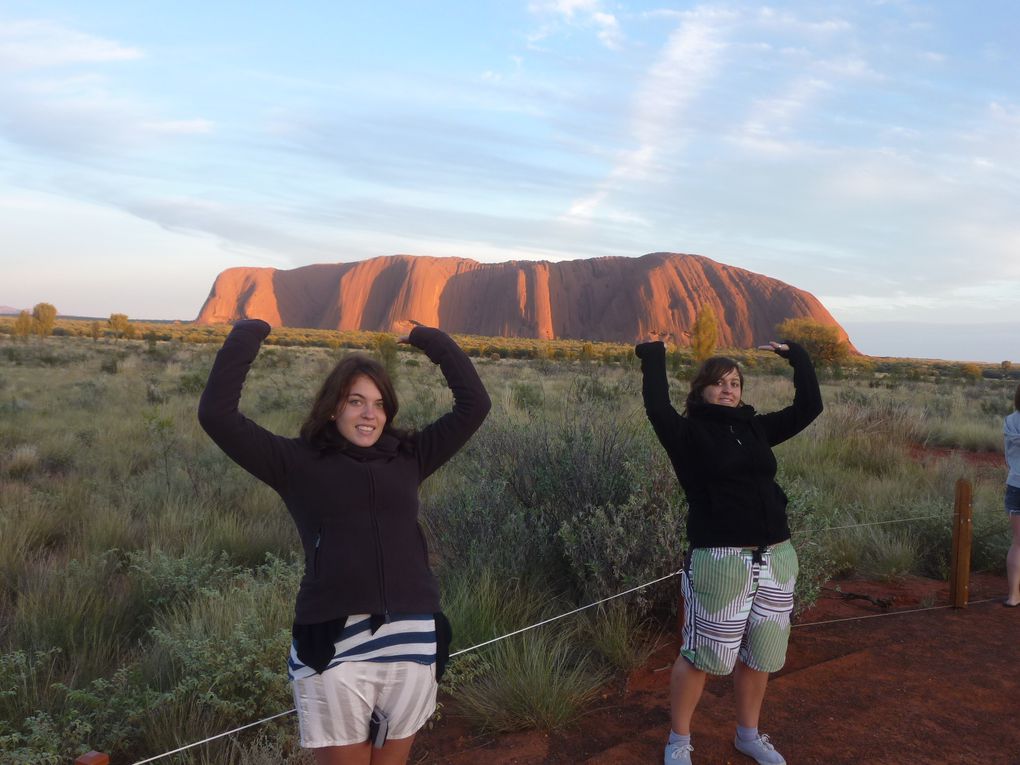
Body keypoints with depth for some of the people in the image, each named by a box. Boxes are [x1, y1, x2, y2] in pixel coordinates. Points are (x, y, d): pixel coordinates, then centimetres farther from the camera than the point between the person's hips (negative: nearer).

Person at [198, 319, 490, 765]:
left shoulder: (408, 458, 9)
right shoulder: (298, 462, 2)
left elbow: (474, 405, 11)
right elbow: (217, 415, -5)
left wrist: (432, 342, 12)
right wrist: (246, 337, -4)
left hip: (410, 640, 3)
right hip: (332, 645, -3)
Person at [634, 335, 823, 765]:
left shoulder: (756, 428, 12)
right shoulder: (689, 433, -3)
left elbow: (809, 407, 14)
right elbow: (657, 409, -21)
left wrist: (796, 356, 16)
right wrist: (653, 357, -12)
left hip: (776, 559, 6)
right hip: (720, 561, -6)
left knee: (756, 657, 18)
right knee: (700, 657, 5)